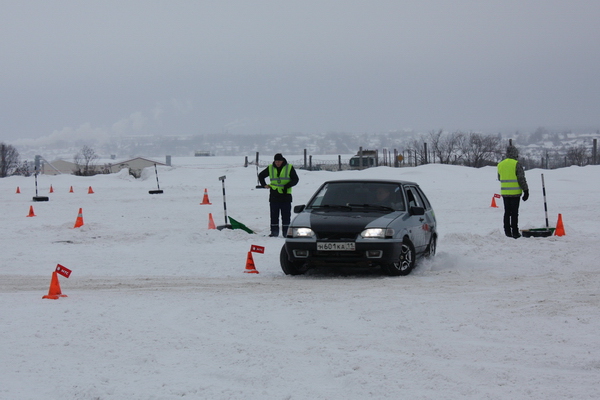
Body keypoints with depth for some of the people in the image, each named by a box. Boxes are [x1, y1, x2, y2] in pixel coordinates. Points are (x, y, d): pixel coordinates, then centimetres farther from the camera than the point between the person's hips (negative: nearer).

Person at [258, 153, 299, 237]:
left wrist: (288, 185, -13)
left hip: (285, 196, -2)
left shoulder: (289, 168, 1)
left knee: (286, 215, -1)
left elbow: (295, 179, 2)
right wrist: (264, 185, 9)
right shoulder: (270, 168, 8)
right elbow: (261, 176, 22)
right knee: (274, 215, 3)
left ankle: (286, 232, 3)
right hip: (274, 196, 2)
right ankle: (274, 232, 9)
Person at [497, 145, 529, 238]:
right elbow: (522, 179, -12)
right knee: (514, 213, -1)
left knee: (507, 212, 11)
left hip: (505, 193, 5)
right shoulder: (516, 164, -12)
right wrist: (526, 191, -5)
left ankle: (507, 232, 12)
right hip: (515, 192, -5)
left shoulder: (500, 165, 6)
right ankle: (515, 232, -1)